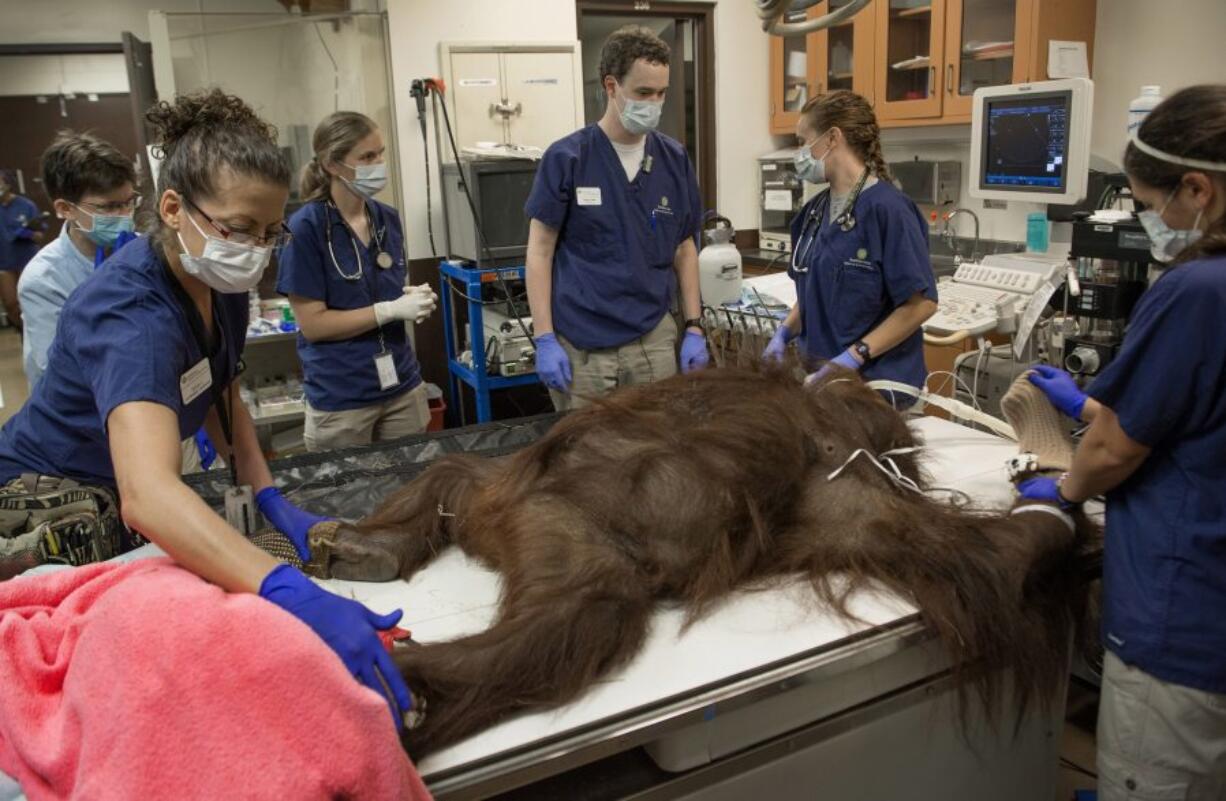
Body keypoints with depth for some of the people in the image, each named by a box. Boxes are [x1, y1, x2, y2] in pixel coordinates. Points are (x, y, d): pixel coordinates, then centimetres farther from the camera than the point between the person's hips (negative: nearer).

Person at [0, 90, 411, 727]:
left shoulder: (219, 282, -11)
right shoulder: (133, 314, -37)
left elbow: (220, 391, 5)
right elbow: (147, 494, -53)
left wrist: (272, 500, -10)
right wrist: (293, 594, -67)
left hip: (117, 501, 7)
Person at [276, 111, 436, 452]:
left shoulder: (388, 218, 4)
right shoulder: (306, 228, -14)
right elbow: (312, 324, -15)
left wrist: (415, 297, -6)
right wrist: (392, 310, -20)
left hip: (402, 386, 6)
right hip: (339, 399, -5)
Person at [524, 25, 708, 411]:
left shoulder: (675, 159, 5)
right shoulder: (566, 158, -6)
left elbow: (685, 248, 11)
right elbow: (540, 251, -4)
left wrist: (694, 328, 4)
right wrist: (545, 339, -10)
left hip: (654, 340, 3)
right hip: (581, 347, -3)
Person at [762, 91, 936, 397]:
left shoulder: (887, 208, -15)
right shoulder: (815, 210, 6)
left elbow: (921, 303, -16)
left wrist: (855, 356, -20)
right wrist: (785, 333, 1)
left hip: (875, 381, -6)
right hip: (821, 373, 7)